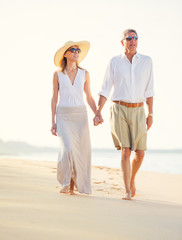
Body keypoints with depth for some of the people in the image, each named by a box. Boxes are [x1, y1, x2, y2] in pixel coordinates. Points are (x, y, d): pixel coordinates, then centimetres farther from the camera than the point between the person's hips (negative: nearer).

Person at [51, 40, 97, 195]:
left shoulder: (84, 74, 7)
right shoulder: (58, 74, 3)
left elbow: (89, 97, 11)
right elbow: (54, 98, 5)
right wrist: (53, 122, 1)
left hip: (80, 115, 2)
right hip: (63, 116, -2)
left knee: (81, 151, 0)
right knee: (67, 148, -20)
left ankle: (74, 185, 15)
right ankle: (65, 183, -5)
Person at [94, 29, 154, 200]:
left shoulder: (146, 61, 6)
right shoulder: (114, 62, 2)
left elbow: (149, 90, 8)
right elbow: (105, 89, 1)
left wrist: (150, 114, 3)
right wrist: (98, 112, -9)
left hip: (137, 111, 2)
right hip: (119, 110, -2)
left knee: (140, 153, 0)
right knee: (126, 151, -10)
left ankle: (131, 181, 29)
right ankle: (127, 191, -3)